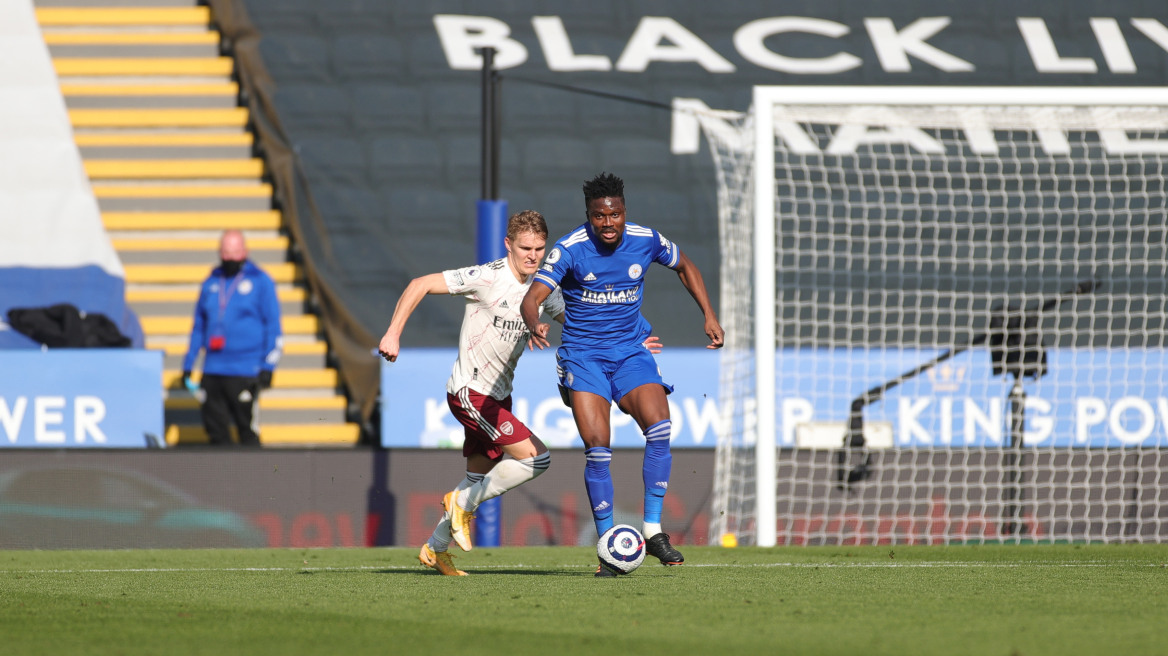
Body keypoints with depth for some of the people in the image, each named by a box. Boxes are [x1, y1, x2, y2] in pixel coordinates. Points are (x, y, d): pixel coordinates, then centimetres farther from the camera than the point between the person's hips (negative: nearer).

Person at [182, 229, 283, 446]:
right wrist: (188, 364, 17)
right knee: (215, 428, 3)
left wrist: (268, 366, -9)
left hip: (244, 371, -5)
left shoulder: (260, 282, 1)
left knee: (247, 429, -6)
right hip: (213, 370, 5)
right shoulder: (211, 283, 15)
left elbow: (273, 327, -1)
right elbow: (199, 327, 21)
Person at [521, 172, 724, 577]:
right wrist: (534, 325, -45)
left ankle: (653, 532, -12)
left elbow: (684, 266, 19)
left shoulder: (646, 241, -3)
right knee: (597, 448, -16)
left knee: (659, 429, -22)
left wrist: (709, 314, 11)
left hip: (631, 351, 2)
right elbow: (532, 298, -22)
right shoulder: (570, 249, -13)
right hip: (583, 356, -2)